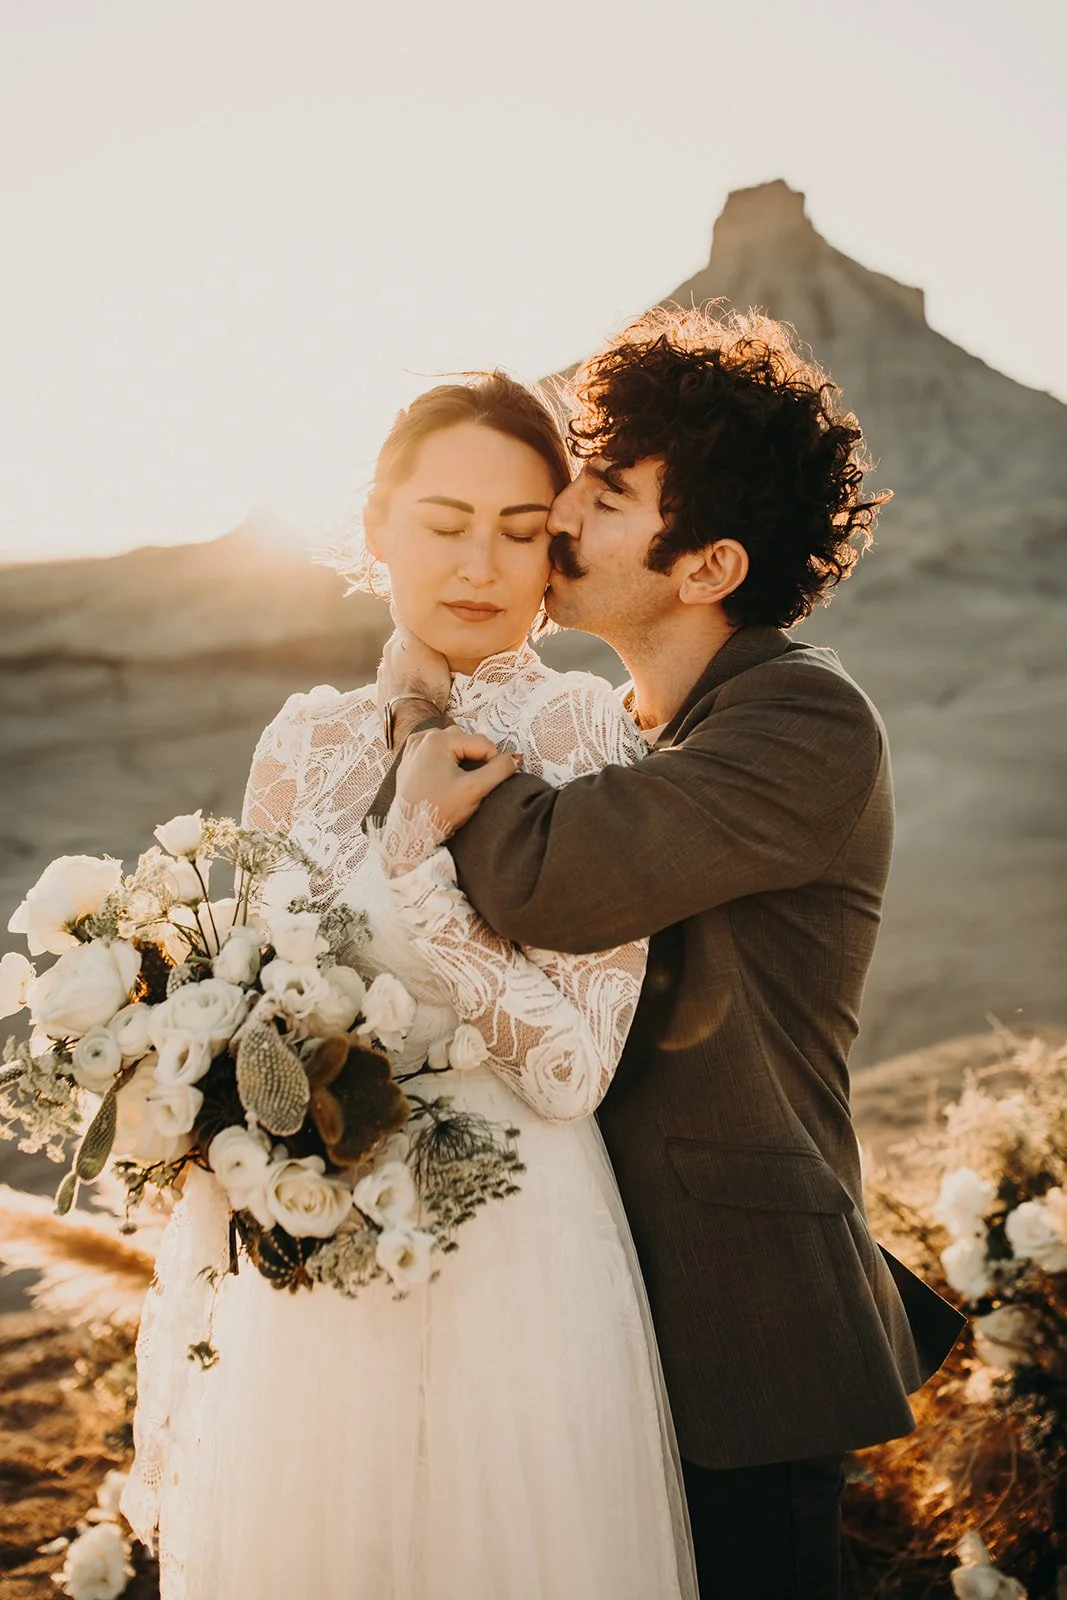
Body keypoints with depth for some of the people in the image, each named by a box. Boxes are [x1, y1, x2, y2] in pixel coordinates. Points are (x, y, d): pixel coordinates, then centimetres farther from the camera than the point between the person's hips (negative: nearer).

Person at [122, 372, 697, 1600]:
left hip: (510, 1257, -3)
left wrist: (416, 870, -20)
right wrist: (189, 1309, 7)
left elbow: (574, 1063, -14)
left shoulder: (588, 740, -8)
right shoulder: (313, 741, 3)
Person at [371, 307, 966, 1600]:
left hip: (737, 1326, -8)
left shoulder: (808, 722, -18)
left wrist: (427, 703, -13)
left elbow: (548, 882, -31)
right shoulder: (636, 725, 11)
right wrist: (427, 764, -17)